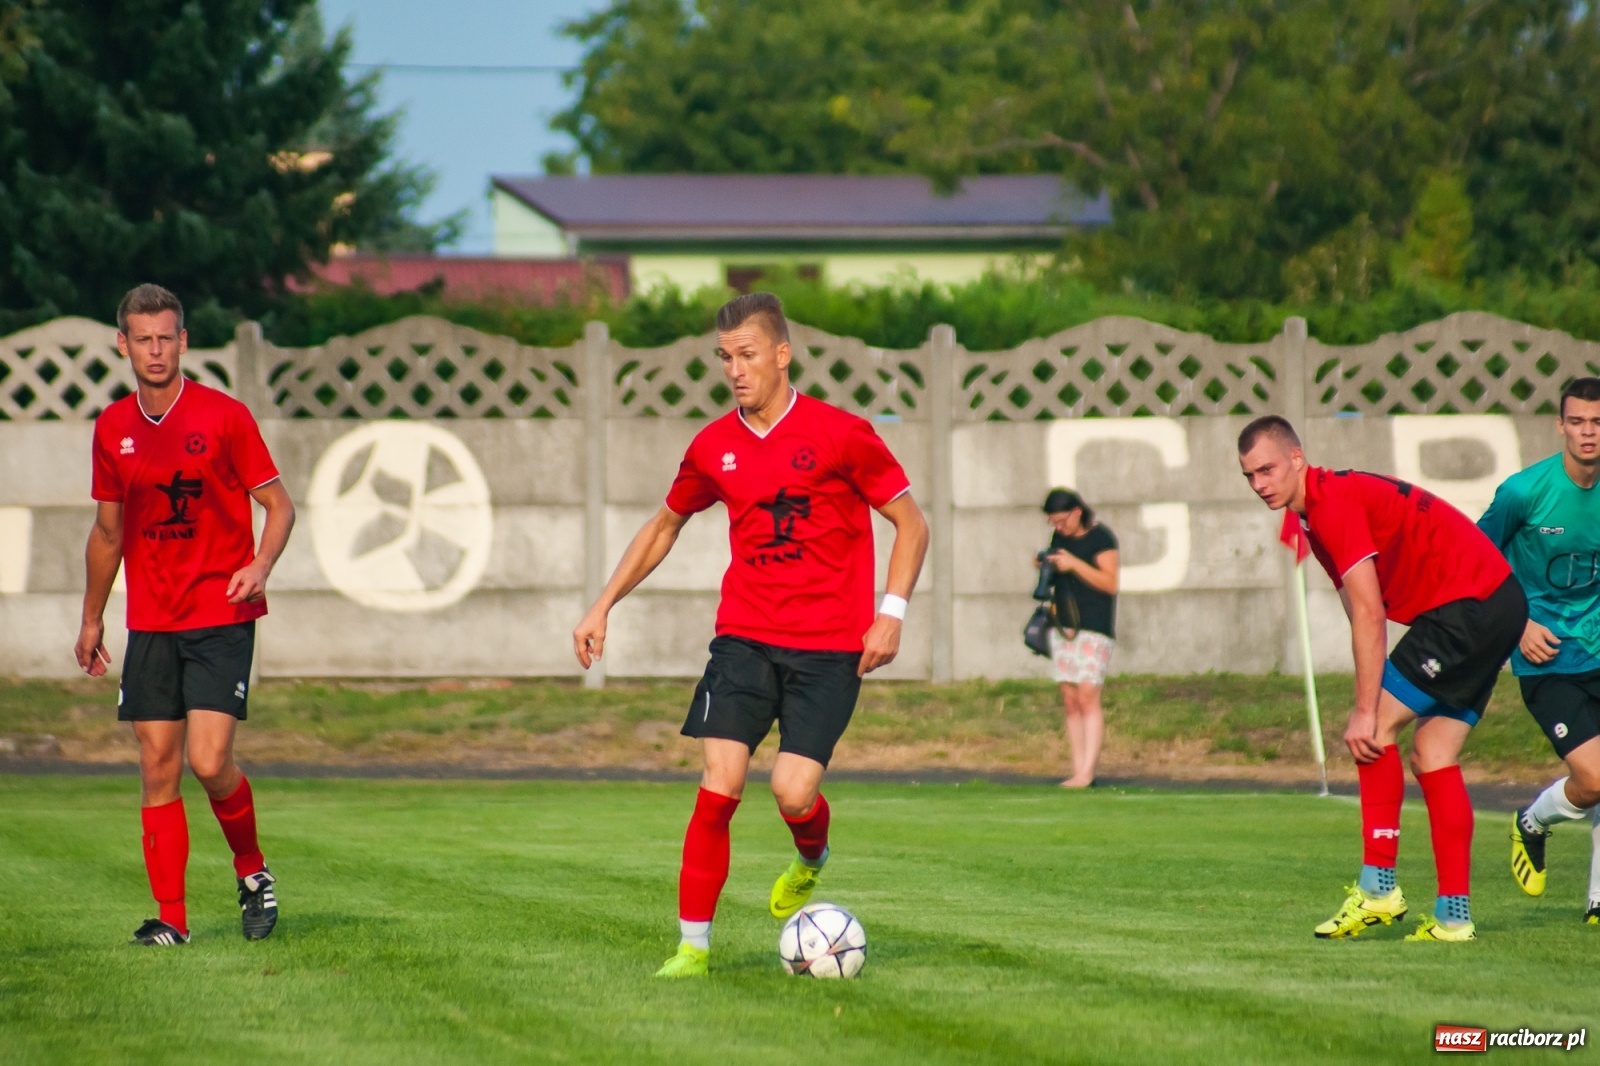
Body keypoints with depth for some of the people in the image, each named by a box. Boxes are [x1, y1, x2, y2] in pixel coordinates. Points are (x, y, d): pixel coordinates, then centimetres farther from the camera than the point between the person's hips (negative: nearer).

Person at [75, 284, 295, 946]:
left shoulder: (225, 416, -5)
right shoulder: (112, 430, 7)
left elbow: (278, 505, -1)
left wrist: (260, 566, -19)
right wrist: (91, 619, 21)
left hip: (221, 618, -4)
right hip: (150, 624, 4)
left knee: (209, 761, -13)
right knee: (157, 768, -1)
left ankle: (252, 871, 13)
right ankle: (170, 917, 4)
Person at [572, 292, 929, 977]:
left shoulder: (841, 435, -6)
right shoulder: (714, 448, 6)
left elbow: (910, 522, 1)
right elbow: (664, 527, 23)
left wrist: (891, 612, -10)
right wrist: (603, 606, 17)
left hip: (829, 649, -3)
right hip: (744, 638, 3)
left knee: (793, 791, -14)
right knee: (719, 787, -10)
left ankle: (811, 863, 24)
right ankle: (693, 946, -1)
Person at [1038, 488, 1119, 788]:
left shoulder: (1100, 538, -7)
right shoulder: (1060, 537, 14)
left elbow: (1110, 583, -13)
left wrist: (1074, 564, -19)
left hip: (1094, 628, -7)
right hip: (1062, 626, 7)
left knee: (1087, 696, -13)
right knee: (1069, 700, 2)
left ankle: (1087, 773, -16)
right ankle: (1078, 770, 2)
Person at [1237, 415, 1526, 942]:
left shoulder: (1334, 501, -16)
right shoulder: (1307, 516, 15)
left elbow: (1369, 616, -20)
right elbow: (1363, 614, 12)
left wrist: (1366, 713, -20)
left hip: (1468, 605, -10)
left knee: (1377, 728, -8)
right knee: (1433, 757, 7)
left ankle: (1379, 887, -9)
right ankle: (1454, 915, 4)